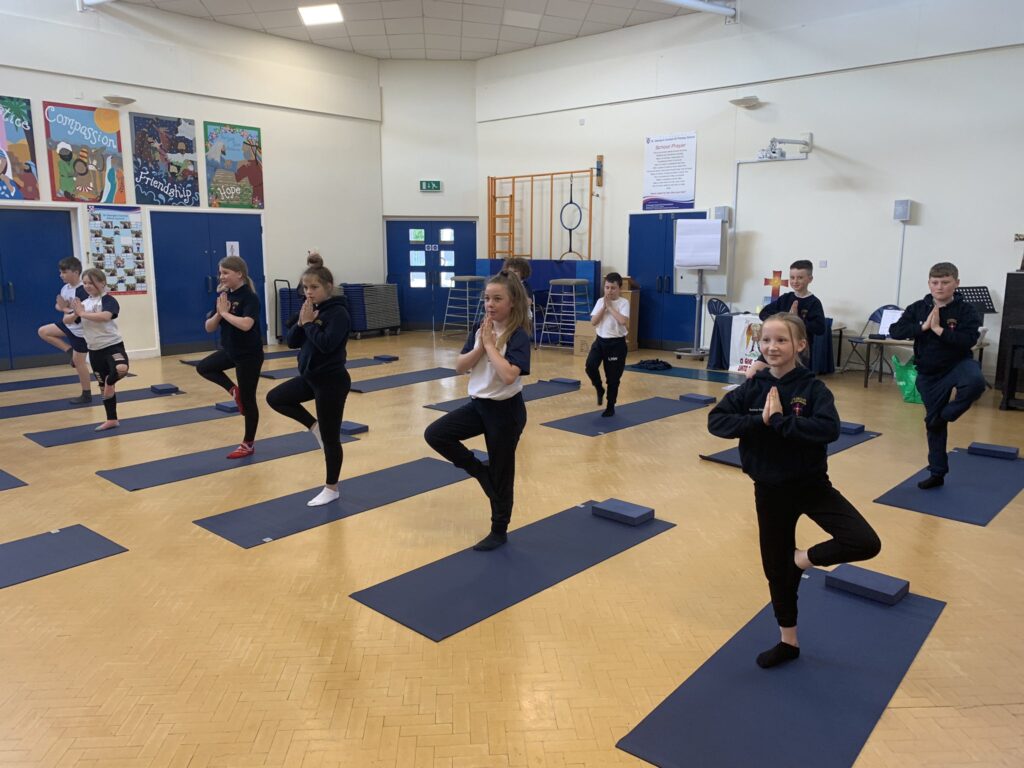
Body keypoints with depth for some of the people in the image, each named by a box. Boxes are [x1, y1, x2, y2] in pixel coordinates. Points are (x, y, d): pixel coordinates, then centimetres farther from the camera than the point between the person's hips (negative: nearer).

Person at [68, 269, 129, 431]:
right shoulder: (83, 302, 9)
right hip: (94, 350, 6)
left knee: (121, 369, -36)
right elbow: (66, 321, 8)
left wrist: (83, 313, -21)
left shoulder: (108, 300, -10)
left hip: (113, 345, -6)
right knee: (103, 387, 13)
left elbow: (105, 316, -30)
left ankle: (110, 381, -3)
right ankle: (111, 420, 23)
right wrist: (75, 314, -12)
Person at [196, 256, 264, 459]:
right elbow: (209, 328, 4)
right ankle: (234, 391, 24)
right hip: (230, 351, 8)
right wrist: (218, 313, -15)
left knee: (247, 400, 2)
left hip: (249, 355, -8)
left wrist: (225, 312, -22)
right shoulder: (224, 296, 3)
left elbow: (246, 324, -36)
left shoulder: (249, 297, -19)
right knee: (204, 367, 22)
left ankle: (248, 444, 14)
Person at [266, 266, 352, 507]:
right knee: (275, 398, 16)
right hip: (310, 377, 9)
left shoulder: (338, 312, -16)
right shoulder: (311, 310, 8)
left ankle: (331, 489, 16)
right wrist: (301, 322, -10)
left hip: (332, 381, -9)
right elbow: (292, 341, 6)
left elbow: (326, 344, -29)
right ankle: (315, 427, 20)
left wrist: (309, 323, -19)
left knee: (330, 437, 2)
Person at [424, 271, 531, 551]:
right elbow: (460, 366, -1)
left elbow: (509, 375, -32)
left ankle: (499, 531, 25)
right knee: (435, 434, -6)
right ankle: (478, 470, 11)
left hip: (505, 410, -7)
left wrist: (490, 344, -23)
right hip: (478, 404, 7)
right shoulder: (480, 328, 3)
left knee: (500, 474, 6)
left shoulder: (518, 335, -18)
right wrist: (480, 346, -16)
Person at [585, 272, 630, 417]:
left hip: (617, 343, -3)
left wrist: (610, 306, -17)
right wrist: (604, 306, -11)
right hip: (600, 340, 4)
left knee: (613, 378, 3)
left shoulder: (623, 303, -8)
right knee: (590, 365, -21)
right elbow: (593, 322, -5)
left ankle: (610, 407, 22)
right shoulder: (600, 301, 4)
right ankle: (599, 389, 8)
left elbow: (623, 321, -26)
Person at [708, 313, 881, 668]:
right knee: (776, 567, 13)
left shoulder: (812, 388, -12)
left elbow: (829, 429, -27)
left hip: (812, 485, -2)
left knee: (866, 543, -18)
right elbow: (715, 421, -12)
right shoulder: (752, 388, -4)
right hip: (770, 490, 2)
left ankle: (805, 558, 10)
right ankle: (788, 641, 34)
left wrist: (779, 420, -28)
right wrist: (759, 420, -24)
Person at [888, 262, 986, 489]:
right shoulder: (918, 308, -1)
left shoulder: (966, 310, -9)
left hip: (958, 364, -2)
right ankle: (937, 472, 24)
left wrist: (938, 329, -24)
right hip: (929, 374, 3)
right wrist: (923, 326, -20)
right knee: (933, 423, 10)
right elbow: (895, 331, -11)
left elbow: (969, 340, -23)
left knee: (976, 382, -39)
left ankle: (946, 415, -9)